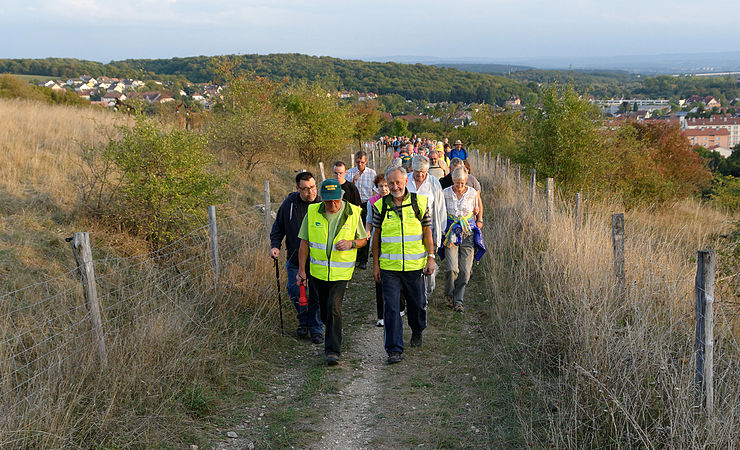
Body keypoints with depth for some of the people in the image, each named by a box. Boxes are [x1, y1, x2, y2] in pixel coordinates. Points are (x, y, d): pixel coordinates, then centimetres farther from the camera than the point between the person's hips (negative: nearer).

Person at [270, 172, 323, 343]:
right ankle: (304, 322, 32)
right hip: (294, 259, 2)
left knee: (316, 296, 5)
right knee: (295, 293, 7)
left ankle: (316, 328, 21)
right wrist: (275, 245, -4)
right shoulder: (289, 203, -5)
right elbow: (278, 226, 9)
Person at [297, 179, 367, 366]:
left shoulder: (352, 213, -8)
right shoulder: (312, 213, -5)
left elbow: (363, 239, 4)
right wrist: (301, 270, 1)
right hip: (318, 271, 3)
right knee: (324, 308, 16)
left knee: (334, 307, -16)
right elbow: (304, 243, 2)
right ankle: (333, 332, 45)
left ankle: (333, 350, -10)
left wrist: (351, 243, -18)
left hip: (341, 272, -3)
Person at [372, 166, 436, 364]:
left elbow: (427, 232, 4)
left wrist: (431, 258, -3)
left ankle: (417, 332, 42)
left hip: (415, 265, 1)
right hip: (389, 267, 0)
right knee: (391, 308, -5)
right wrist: (375, 264, 5)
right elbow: (376, 236, 7)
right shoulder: (380, 206, 1)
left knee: (417, 303, 13)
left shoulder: (419, 203, 0)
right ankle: (394, 349, 0)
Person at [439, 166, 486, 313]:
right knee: (452, 269, -14)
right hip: (451, 233, -1)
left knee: (465, 270, -4)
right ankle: (448, 295, 12)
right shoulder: (445, 193, -1)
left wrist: (479, 221, 6)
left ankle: (458, 300, 12)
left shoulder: (473, 193, 2)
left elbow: (479, 210, 20)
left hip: (468, 234, 1)